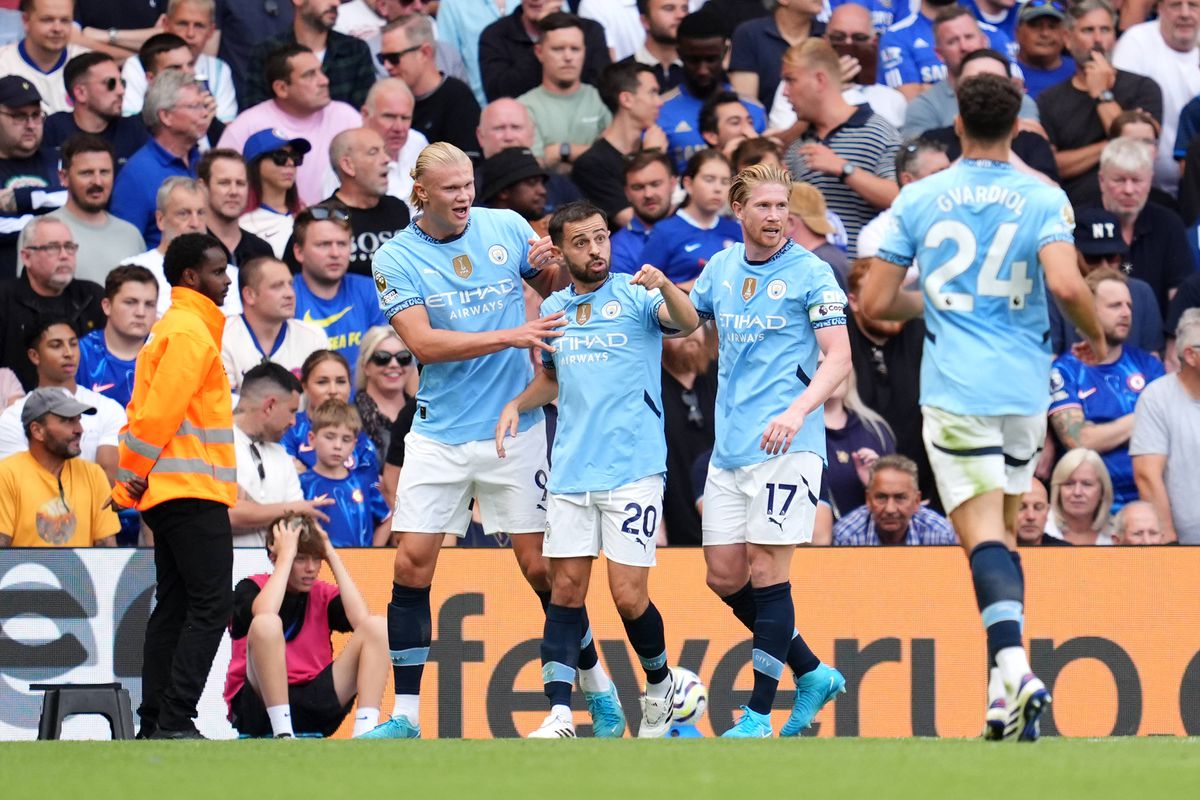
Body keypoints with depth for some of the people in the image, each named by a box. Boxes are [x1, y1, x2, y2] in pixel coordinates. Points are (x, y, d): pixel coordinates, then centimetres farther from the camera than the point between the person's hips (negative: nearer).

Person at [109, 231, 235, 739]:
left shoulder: (176, 328, 20)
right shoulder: (189, 331, -11)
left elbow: (148, 409, 19)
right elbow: (159, 410, -17)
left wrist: (131, 477, 12)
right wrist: (133, 477, -11)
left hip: (170, 493, 10)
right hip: (193, 491, -10)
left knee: (174, 607, 9)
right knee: (211, 605, -11)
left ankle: (155, 724, 7)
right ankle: (174, 722, -16)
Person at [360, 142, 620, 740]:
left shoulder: (508, 229, 2)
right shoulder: (396, 259, -3)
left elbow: (563, 294, 15)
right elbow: (421, 342, -15)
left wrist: (551, 268, -9)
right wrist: (508, 337, -22)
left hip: (513, 429, 0)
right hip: (439, 436, 0)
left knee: (541, 566, 2)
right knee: (411, 564, -6)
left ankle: (597, 688, 20)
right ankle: (405, 715, 0)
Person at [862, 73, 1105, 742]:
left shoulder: (918, 199, 2)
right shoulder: (1043, 198, -1)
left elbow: (875, 303, 3)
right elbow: (1067, 285, -17)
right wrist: (1096, 337, 3)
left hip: (955, 391, -2)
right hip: (1025, 388, 2)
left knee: (983, 536, -9)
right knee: (1004, 531, 17)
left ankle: (1014, 667, -32)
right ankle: (1005, 688, 15)